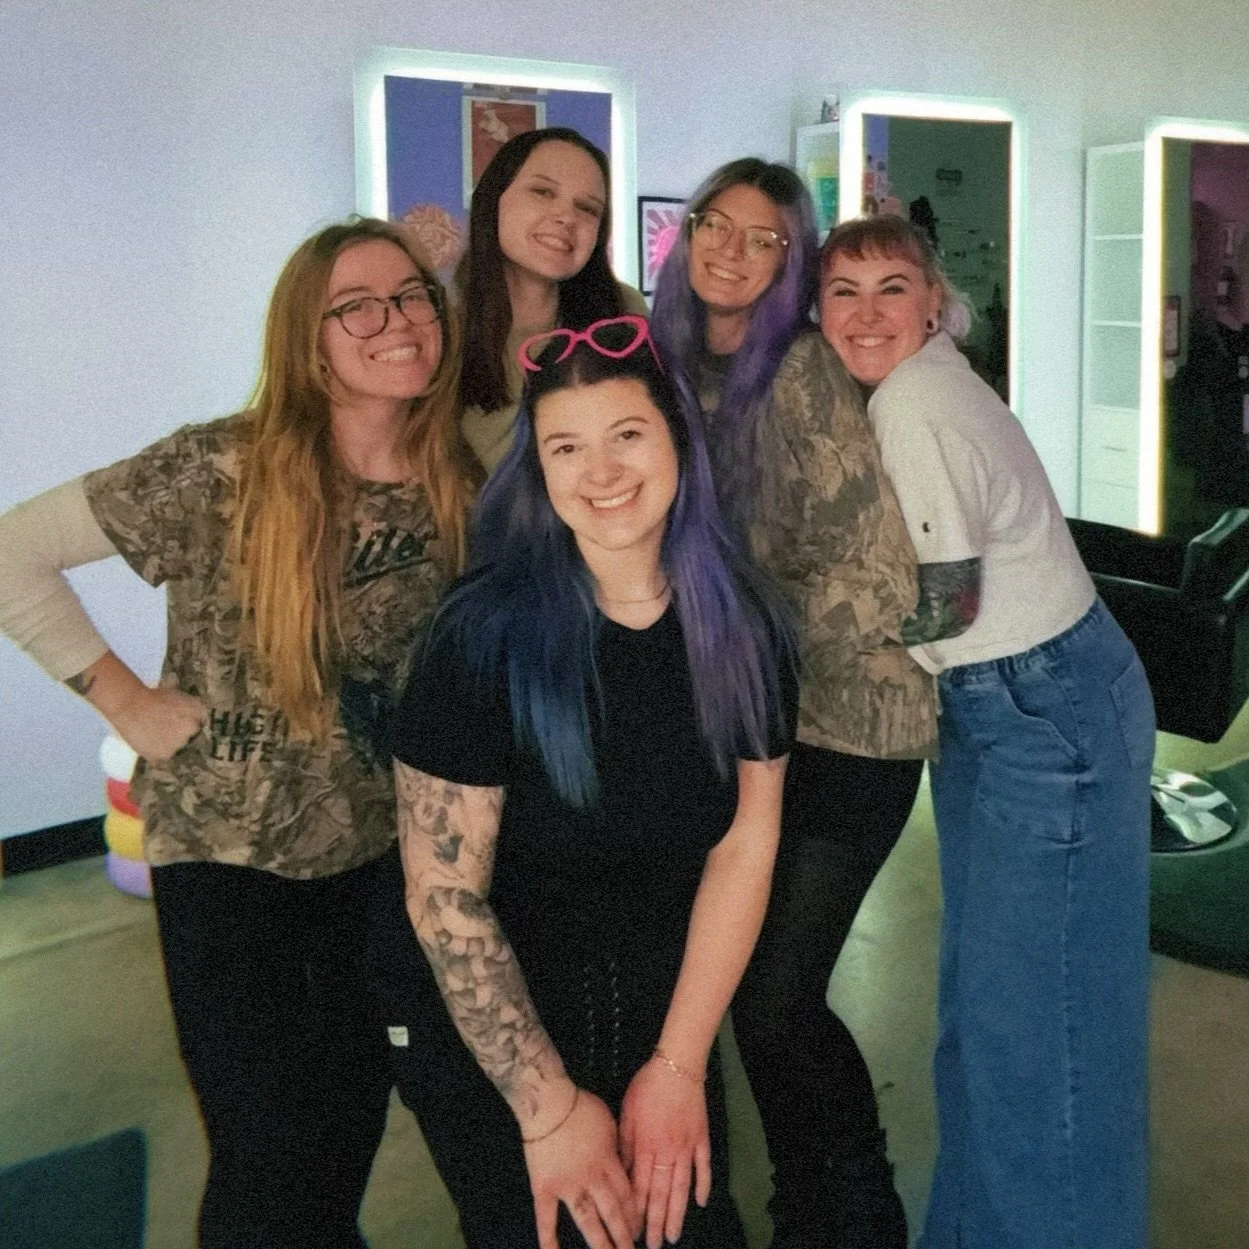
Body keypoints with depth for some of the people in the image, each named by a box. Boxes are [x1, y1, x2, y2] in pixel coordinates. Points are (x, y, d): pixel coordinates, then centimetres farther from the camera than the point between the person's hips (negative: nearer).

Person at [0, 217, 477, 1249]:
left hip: (381, 849, 4)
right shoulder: (222, 469, -16)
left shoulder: (459, 484, -3)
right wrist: (124, 700, -13)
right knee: (272, 1161, 2)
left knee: (356, 1112, 20)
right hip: (230, 856, -4)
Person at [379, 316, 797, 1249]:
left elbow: (746, 846, -3)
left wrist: (679, 1066, -6)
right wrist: (550, 1106, -15)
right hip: (490, 1031, -3)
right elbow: (445, 899, -18)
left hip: (669, 1011, 4)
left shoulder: (744, 624, -8)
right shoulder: (488, 633, -20)